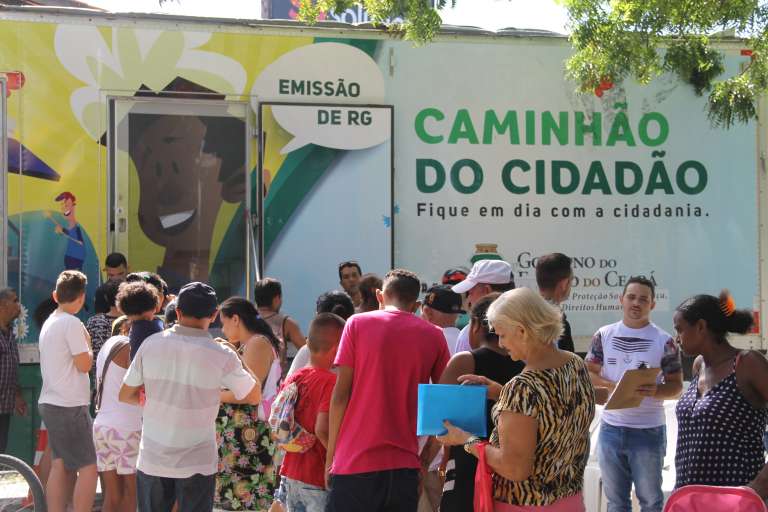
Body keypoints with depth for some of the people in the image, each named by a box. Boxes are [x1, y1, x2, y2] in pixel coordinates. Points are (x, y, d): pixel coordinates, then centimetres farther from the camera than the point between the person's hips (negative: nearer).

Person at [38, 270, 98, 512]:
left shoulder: (49, 322, 12)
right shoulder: (72, 323, -15)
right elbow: (84, 364, -15)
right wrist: (87, 343, 0)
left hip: (50, 403, 9)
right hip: (69, 406, -9)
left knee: (60, 466, 10)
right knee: (89, 467, -6)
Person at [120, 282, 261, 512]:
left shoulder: (151, 344, -6)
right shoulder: (221, 356, -13)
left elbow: (126, 395, 3)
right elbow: (254, 396, 1)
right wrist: (237, 360, 12)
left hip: (152, 460, 2)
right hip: (196, 465, -2)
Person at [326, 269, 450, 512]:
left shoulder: (357, 323, 1)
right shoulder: (434, 335, 6)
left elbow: (341, 394, -2)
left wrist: (331, 454, 5)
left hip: (356, 461, -2)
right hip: (406, 463, 2)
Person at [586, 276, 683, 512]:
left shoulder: (664, 341, -5)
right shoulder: (604, 335, 3)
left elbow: (676, 386, -2)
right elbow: (588, 373, 6)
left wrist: (655, 391, -24)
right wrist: (611, 385, -13)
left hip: (649, 431, -2)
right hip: (611, 428, 3)